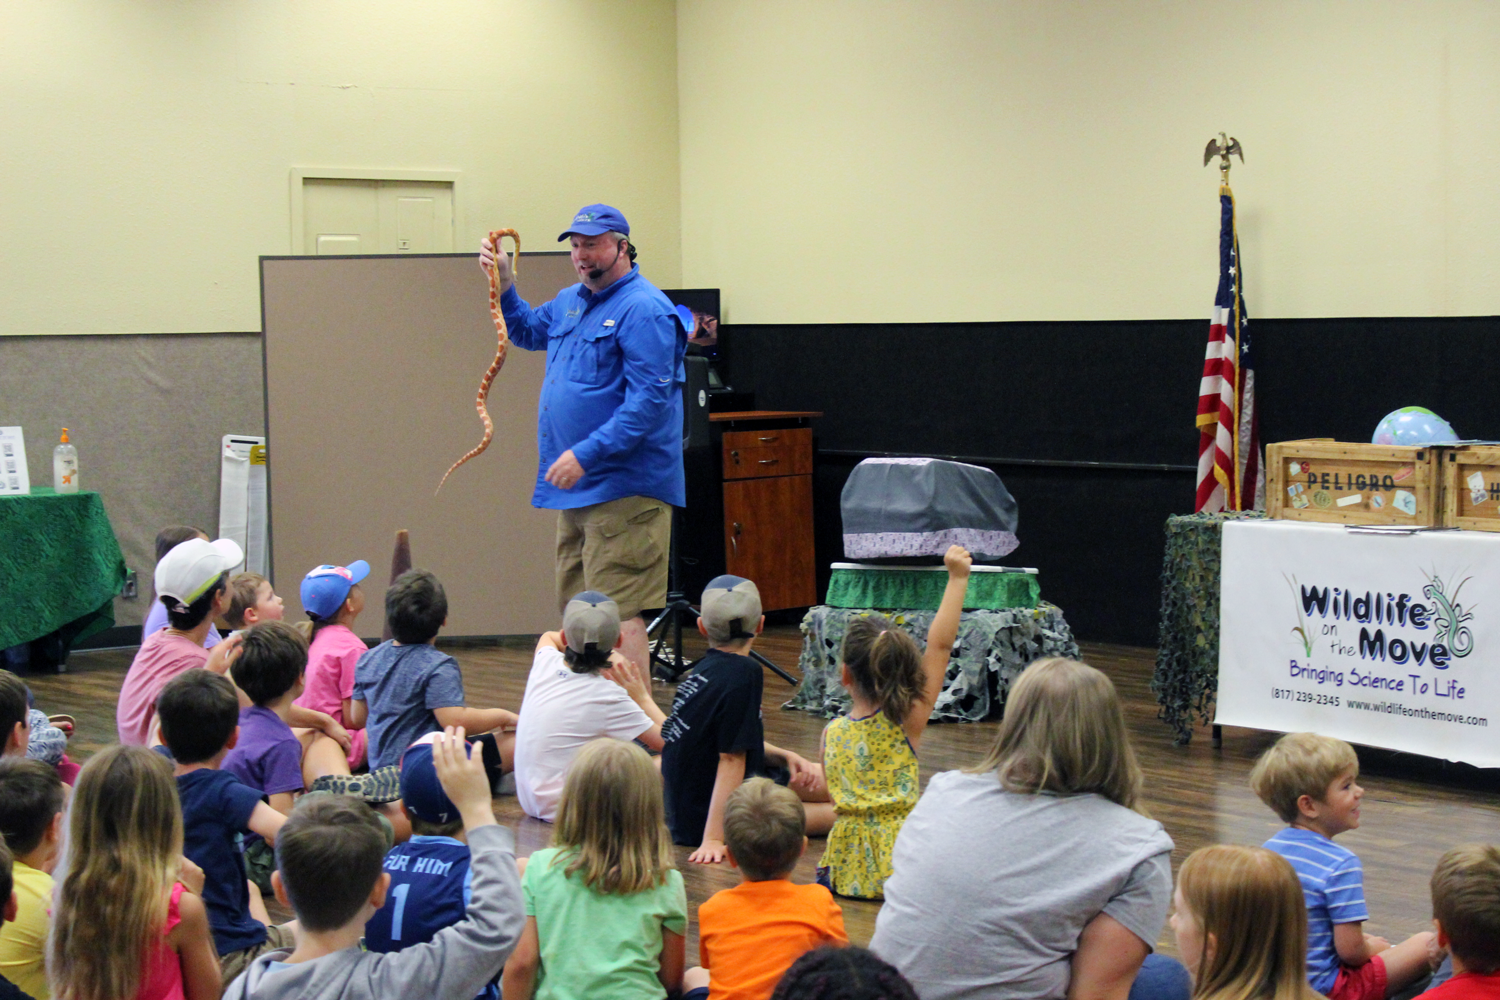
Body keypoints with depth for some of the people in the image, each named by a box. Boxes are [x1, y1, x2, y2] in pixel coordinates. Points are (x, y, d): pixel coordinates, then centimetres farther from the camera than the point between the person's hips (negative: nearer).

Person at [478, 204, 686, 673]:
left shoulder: (643, 310, -13)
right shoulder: (570, 301, 16)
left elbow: (648, 401, -21)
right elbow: (528, 332, 37)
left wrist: (585, 454, -25)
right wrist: (503, 285, 19)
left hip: (623, 488, -10)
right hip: (579, 485, 10)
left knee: (618, 610, -13)